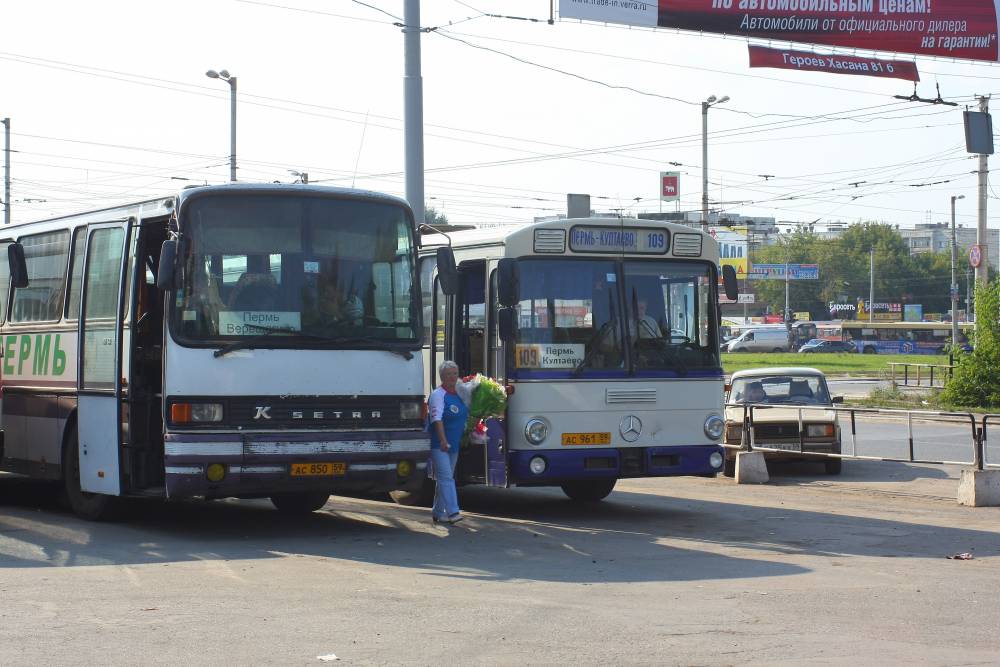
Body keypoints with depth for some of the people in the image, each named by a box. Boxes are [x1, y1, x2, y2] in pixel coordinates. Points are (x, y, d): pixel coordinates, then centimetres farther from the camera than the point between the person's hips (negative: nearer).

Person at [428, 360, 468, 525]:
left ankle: (437, 512, 21)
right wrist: (443, 441, -29)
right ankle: (452, 512, -21)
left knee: (444, 479, 13)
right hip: (438, 444, -8)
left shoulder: (459, 395, 13)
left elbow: (465, 417, 26)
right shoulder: (438, 395, -11)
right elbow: (437, 419, -21)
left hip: (454, 445, 8)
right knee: (446, 477, -14)